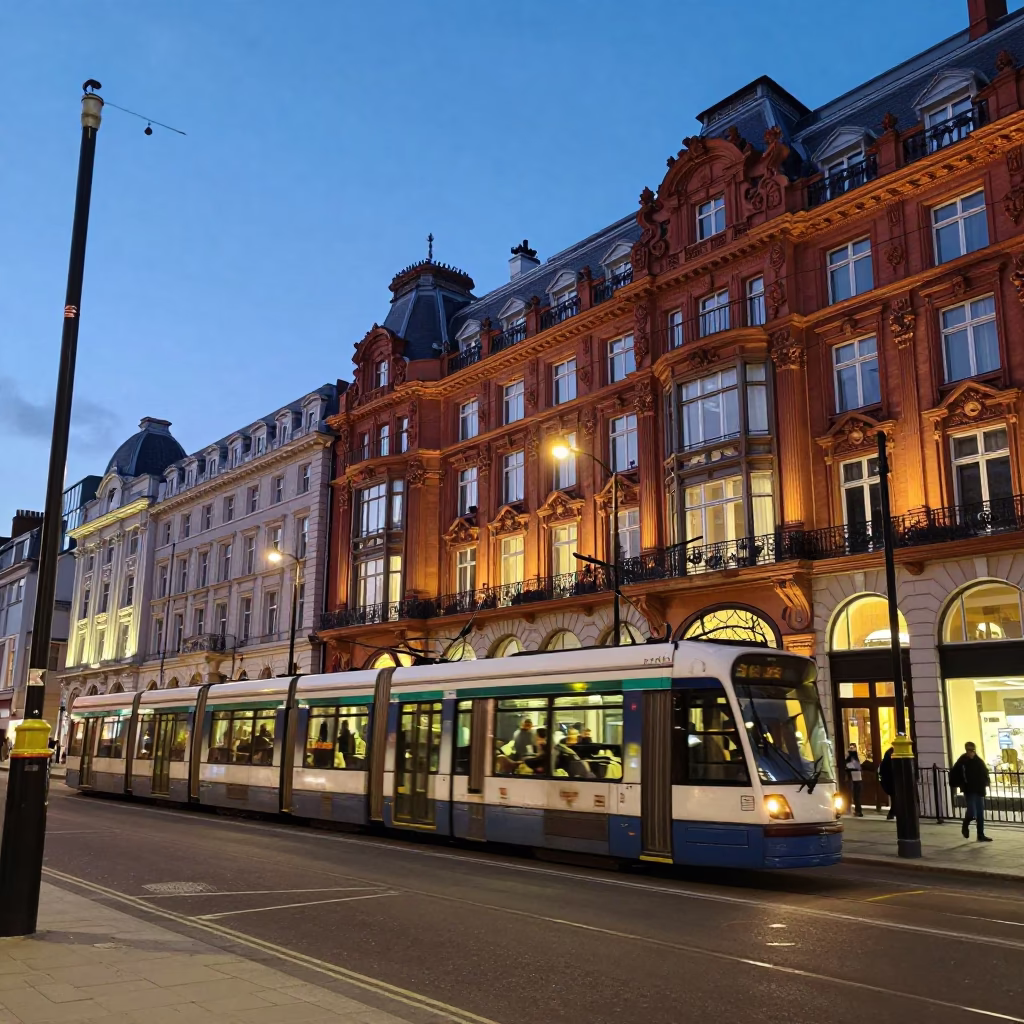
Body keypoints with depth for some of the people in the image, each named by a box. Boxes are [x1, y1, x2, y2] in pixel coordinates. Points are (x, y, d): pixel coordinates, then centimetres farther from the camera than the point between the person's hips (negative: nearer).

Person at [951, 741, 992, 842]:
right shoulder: (962, 762, -9)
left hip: (979, 791, 5)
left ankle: (981, 835, 16)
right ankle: (965, 826, 19)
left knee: (980, 814, 8)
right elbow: (954, 774, -4)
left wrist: (985, 783, 2)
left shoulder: (979, 761, 3)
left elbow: (985, 773, 15)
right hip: (969, 791, -4)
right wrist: (956, 785, -9)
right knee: (971, 813, -12)